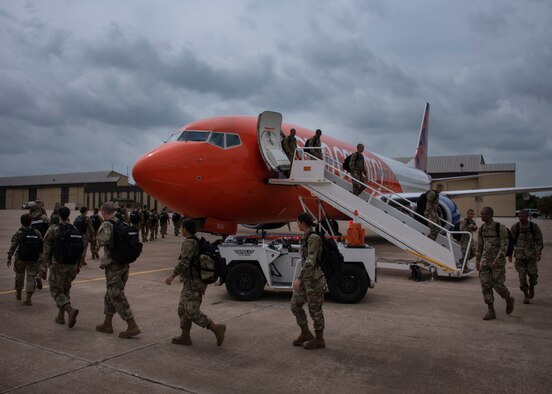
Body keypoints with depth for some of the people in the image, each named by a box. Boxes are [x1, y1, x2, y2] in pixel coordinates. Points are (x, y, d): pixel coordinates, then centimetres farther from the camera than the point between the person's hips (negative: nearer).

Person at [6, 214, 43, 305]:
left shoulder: (18, 233, -7)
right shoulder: (37, 233, 2)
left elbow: (13, 246, -10)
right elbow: (41, 247, 4)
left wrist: (9, 258, -4)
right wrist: (39, 257, 16)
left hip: (21, 259, -1)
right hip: (33, 260, 1)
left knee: (19, 275, 21)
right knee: (31, 278, 3)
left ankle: (18, 293, 39)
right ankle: (28, 299, -3)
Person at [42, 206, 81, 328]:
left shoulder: (53, 229, -9)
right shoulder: (76, 230, 4)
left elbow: (47, 246, -6)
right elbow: (81, 249, 5)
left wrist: (47, 260, 11)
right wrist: (78, 265, 13)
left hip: (58, 264, -5)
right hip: (72, 265, 5)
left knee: (56, 290, 4)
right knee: (65, 289, 18)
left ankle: (70, 310, -18)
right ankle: (60, 316, 22)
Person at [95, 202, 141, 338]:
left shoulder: (106, 225, -12)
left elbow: (103, 241, -29)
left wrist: (99, 242, -9)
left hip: (113, 264, -8)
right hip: (124, 263, 8)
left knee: (117, 296, -4)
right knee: (111, 293, 20)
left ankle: (132, 326, -6)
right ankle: (107, 323, 28)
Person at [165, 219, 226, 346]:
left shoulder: (189, 243, -16)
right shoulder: (198, 241, 13)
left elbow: (184, 262, -26)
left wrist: (172, 276, -24)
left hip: (192, 283, -10)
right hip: (194, 282, 10)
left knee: (191, 311, -10)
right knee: (183, 309, 16)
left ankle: (217, 328, -12)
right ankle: (185, 337, 22)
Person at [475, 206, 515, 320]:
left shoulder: (500, 228, -14)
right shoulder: (481, 229, 4)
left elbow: (505, 246, -18)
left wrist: (497, 260, -28)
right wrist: (477, 262, 14)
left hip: (498, 261, -5)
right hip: (485, 261, 5)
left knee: (497, 285, -2)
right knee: (485, 285, -2)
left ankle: (509, 299, 31)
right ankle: (491, 312, 5)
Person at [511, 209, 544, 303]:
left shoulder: (534, 227, -6)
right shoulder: (515, 227, -6)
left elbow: (539, 240, 0)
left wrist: (539, 253, -8)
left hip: (531, 254, 0)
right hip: (519, 255, 0)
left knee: (532, 273, -9)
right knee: (522, 274, -2)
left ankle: (532, 287, 23)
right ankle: (526, 295, 11)